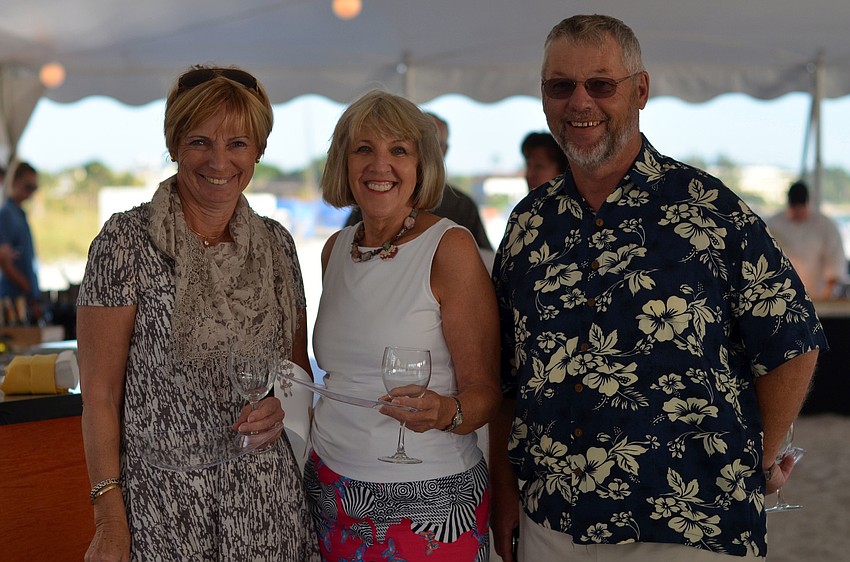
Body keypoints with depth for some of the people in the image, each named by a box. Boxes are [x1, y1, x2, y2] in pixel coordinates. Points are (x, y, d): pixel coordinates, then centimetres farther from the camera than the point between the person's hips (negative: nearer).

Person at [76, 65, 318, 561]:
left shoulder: (276, 242, 5)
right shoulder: (127, 242, -9)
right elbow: (100, 393, -9)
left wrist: (284, 403, -6)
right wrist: (111, 520, -13)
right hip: (163, 498, -4)